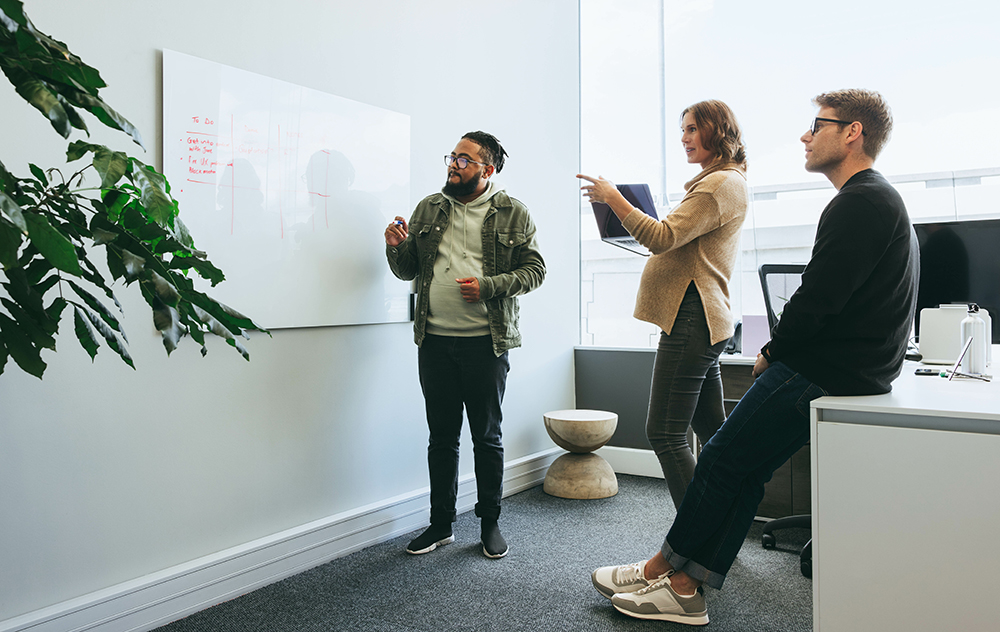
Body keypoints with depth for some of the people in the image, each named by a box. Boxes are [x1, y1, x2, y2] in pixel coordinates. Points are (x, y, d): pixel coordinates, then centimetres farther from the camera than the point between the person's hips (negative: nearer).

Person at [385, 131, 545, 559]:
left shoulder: (513, 214, 3)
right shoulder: (429, 209, 12)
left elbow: (535, 270, 0)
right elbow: (407, 270, 14)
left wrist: (489, 286, -15)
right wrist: (396, 247, -7)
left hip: (486, 342, -3)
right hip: (434, 340, 3)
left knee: (487, 436, 8)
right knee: (442, 436, 11)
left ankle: (490, 523, 24)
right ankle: (441, 523, 25)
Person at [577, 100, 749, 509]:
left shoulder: (722, 184, -10)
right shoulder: (719, 182, 24)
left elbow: (662, 238, -20)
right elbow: (679, 244, 28)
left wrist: (613, 198, -13)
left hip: (692, 320, -11)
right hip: (703, 320, 11)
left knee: (665, 434, -9)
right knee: (713, 431, 14)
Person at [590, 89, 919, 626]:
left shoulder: (859, 204, -16)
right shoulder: (880, 198, 20)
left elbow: (816, 299, -23)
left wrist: (772, 354, -7)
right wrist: (782, 353, 11)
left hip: (823, 374, -10)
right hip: (853, 368, 10)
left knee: (723, 459, -1)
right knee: (745, 467, 9)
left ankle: (660, 569, 14)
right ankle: (685, 586, 13)